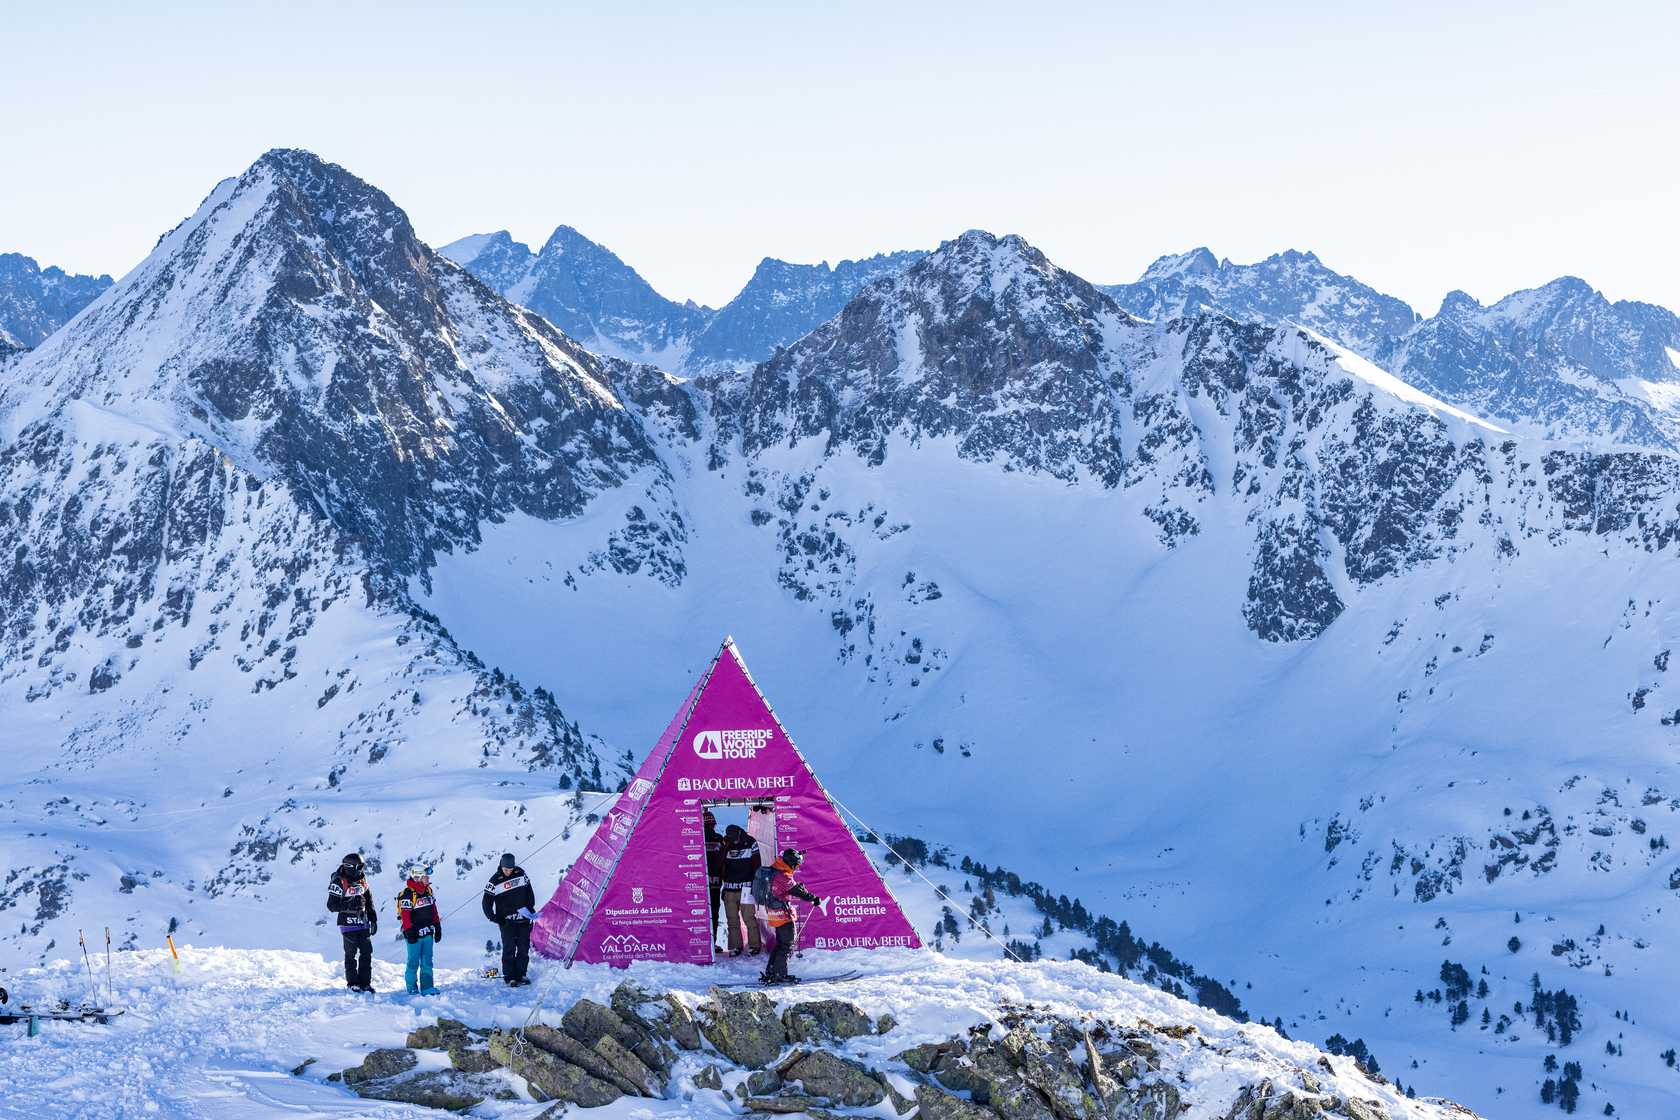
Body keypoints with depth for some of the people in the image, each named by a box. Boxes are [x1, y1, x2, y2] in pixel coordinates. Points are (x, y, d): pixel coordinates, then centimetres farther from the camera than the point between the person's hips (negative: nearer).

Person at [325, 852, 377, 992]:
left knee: (367, 952, 5)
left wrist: (373, 920, 13)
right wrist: (349, 905, -24)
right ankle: (352, 983, 11)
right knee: (351, 954, 2)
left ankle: (365, 982, 12)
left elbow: (369, 902, 17)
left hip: (363, 924, 6)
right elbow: (332, 905, -14)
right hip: (349, 925, -6)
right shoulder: (339, 882, -11)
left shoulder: (362, 880, 10)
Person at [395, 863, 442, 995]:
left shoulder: (428, 890, 10)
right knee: (413, 962, 2)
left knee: (427, 962, 5)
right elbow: (405, 914, -15)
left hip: (428, 934, 7)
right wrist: (409, 932, -18)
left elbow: (433, 910, 18)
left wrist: (437, 927, 18)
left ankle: (427, 987, 7)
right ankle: (412, 988, 12)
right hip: (415, 935, -7)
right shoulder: (407, 894, -14)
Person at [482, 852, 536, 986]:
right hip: (506, 920, -4)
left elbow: (529, 891, 14)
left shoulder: (520, 873, 2)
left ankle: (520, 975, 13)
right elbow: (487, 903, -1)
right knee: (509, 949, -6)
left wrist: (531, 908, 5)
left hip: (523, 919, 4)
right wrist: (494, 918, -10)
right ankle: (509, 977, 1)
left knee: (524, 949, 4)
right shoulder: (495, 881, -7)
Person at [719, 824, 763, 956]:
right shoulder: (727, 846, 8)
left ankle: (755, 945, 0)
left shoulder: (750, 844, 0)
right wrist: (724, 886, 9)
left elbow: (757, 866, 0)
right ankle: (735, 946, 9)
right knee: (732, 920, 4)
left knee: (749, 918, -7)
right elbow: (722, 867, 14)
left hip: (745, 889, -4)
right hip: (729, 889, 4)